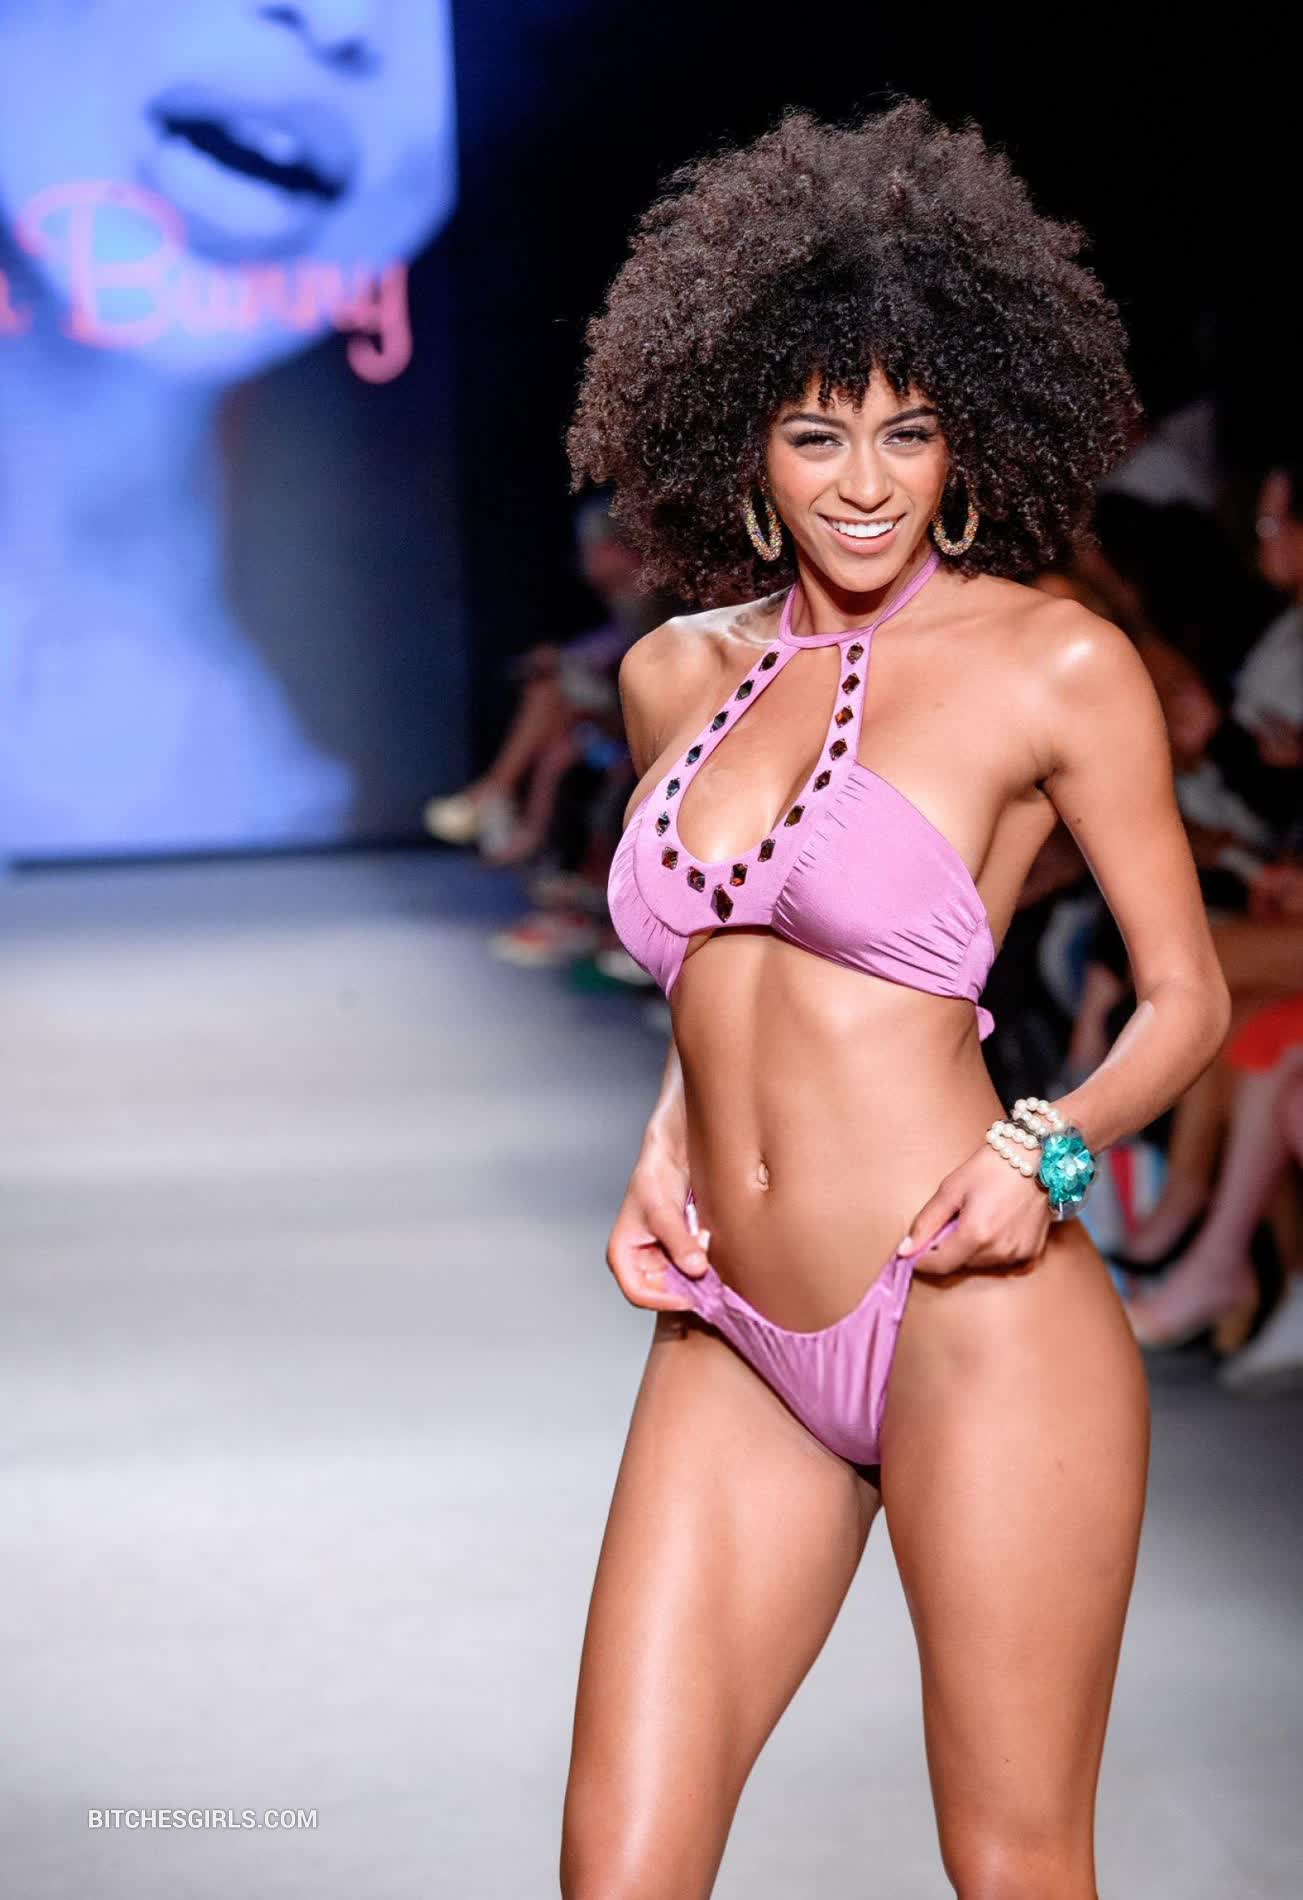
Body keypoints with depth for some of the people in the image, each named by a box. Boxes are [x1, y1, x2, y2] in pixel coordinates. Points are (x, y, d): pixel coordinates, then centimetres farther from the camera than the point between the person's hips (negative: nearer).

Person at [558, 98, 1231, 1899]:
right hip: (735, 1341, 5)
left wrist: (1049, 1147, -15)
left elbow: (1187, 992, 2)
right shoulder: (678, 673, 11)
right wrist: (661, 1160, 8)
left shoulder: (1055, 664, -4)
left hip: (974, 1327, -5)